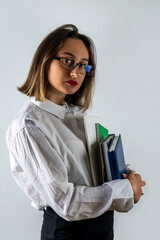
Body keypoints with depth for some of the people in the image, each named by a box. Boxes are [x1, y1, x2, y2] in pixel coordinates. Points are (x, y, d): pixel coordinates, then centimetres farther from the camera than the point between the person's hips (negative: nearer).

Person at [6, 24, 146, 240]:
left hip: (103, 216, 7)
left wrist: (123, 175, -5)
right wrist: (125, 190, -15)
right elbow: (64, 202, -24)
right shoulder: (28, 127, -22)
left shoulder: (77, 113, 1)